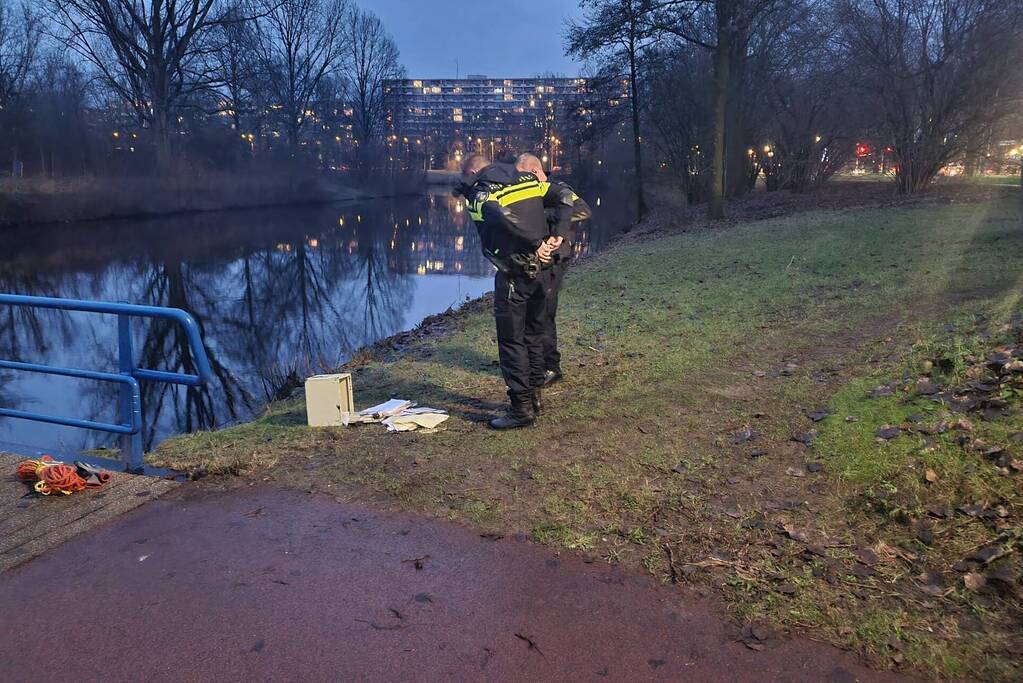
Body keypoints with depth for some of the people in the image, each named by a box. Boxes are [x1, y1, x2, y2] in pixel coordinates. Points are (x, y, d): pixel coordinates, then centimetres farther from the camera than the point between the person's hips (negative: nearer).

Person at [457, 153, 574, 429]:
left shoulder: (481, 192, -6)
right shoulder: (527, 179, 14)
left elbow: (506, 218, -26)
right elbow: (564, 197, 6)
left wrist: (536, 244, -18)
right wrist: (557, 235, 0)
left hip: (514, 277, -7)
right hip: (542, 271, 7)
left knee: (511, 341, 2)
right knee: (534, 337, 19)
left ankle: (522, 408, 4)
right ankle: (534, 396, 29)